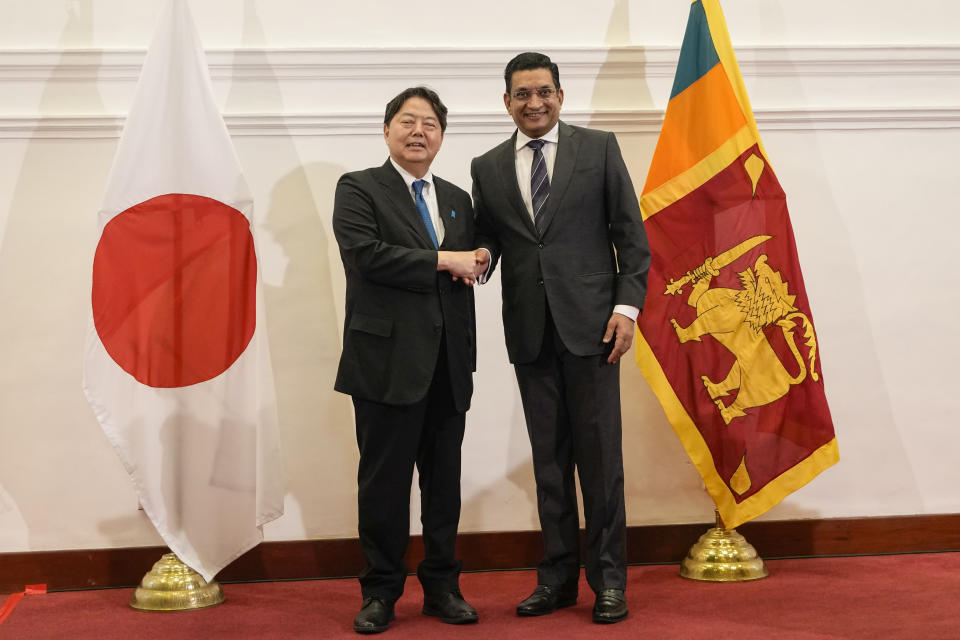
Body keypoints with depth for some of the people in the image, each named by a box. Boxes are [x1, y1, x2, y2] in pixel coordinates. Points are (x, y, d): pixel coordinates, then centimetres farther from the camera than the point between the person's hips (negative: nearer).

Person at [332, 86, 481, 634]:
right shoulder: (359, 189, 1)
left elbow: (467, 279, 17)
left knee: (445, 480, 10)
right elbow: (366, 254, -16)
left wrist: (468, 356, 4)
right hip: (390, 360, -5)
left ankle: (442, 586, 22)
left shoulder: (458, 200, 18)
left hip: (449, 365, 5)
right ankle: (381, 592, 15)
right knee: (385, 481, 2)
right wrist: (443, 261, -13)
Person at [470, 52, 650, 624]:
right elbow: (486, 237, 14)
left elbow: (631, 233, 2)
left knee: (599, 454, 0)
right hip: (530, 330, 3)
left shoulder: (599, 148, 5)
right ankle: (558, 575, 18)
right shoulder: (488, 168, 12)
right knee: (549, 458, 8)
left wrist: (627, 305, -7)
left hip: (589, 323, -3)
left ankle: (609, 578, 11)